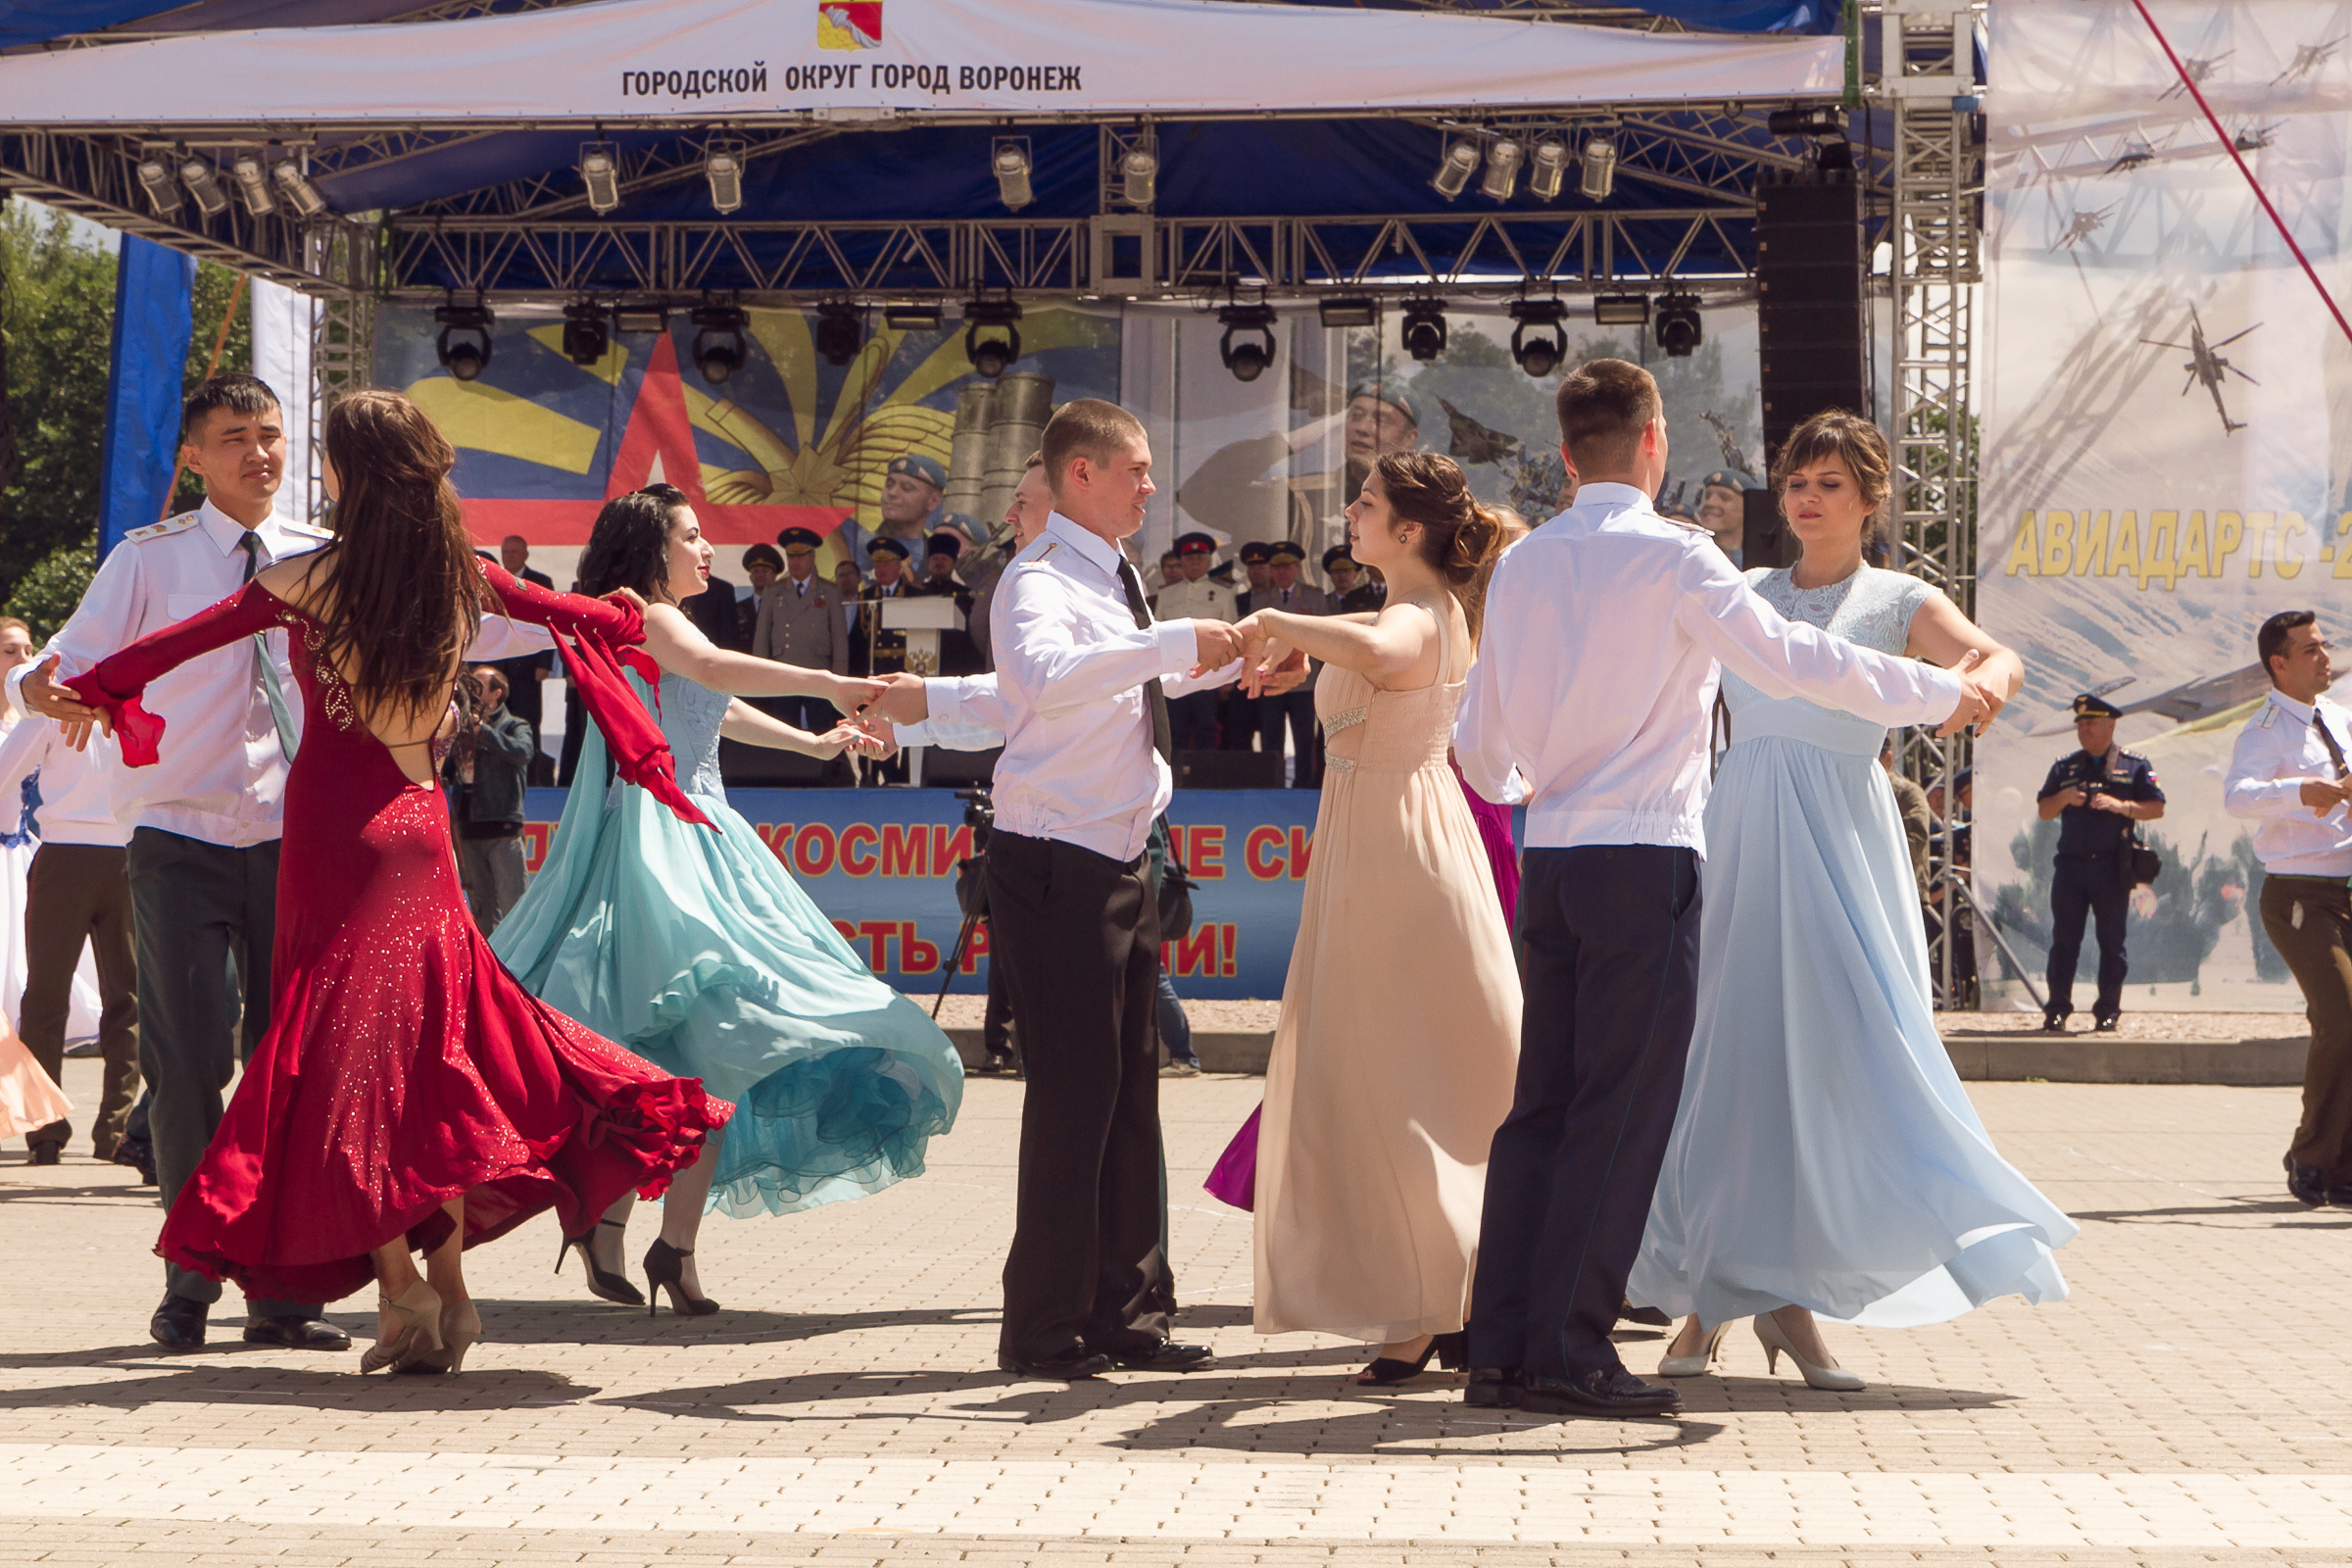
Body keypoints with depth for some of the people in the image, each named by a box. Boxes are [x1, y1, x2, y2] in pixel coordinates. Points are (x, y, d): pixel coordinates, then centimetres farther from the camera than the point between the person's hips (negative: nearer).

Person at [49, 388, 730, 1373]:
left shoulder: (307, 582, -9)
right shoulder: (462, 578, 4)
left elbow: (177, 643, -5)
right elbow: (571, 613, 22)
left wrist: (83, 688, 11)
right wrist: (625, 619, 44)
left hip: (336, 828, -4)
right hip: (420, 823, 4)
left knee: (345, 1043, 0)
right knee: (427, 1039, 11)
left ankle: (400, 1285, -8)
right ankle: (448, 1284, 9)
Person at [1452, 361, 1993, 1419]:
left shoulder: (1521, 564, 11)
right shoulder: (1670, 556, -8)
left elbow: (1480, 739, 19)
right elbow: (1788, 660, -11)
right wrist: (1942, 694, 1)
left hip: (1549, 857, 6)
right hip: (1644, 861, -6)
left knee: (1542, 1105, 10)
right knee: (1622, 1112, -3)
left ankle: (1500, 1349, 9)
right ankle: (1568, 1353, -4)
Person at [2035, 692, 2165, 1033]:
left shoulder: (2134, 766, 8)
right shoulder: (2064, 767, 15)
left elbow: (2157, 808, 2)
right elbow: (2044, 811, 15)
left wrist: (2121, 806, -14)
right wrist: (2063, 798, -6)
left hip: (2113, 868, -2)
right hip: (2070, 864, 2)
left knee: (2112, 941, 0)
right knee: (2064, 940, 0)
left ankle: (2108, 1011, 5)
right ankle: (2056, 1010, 4)